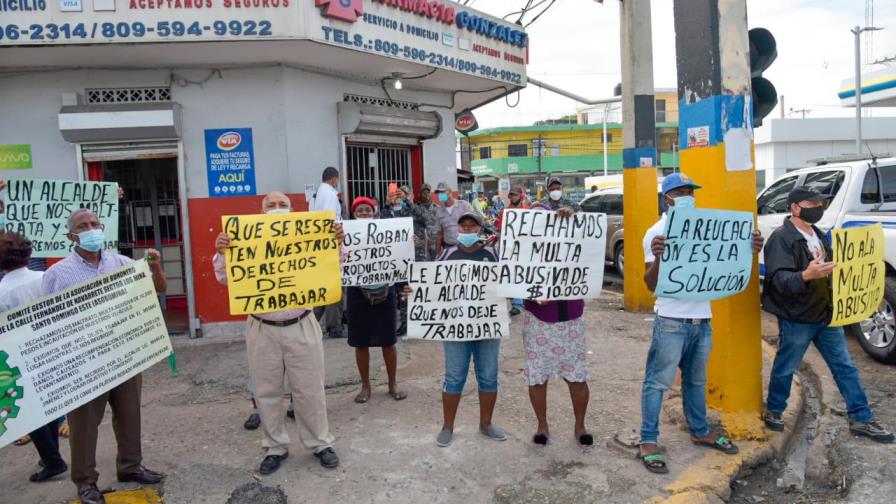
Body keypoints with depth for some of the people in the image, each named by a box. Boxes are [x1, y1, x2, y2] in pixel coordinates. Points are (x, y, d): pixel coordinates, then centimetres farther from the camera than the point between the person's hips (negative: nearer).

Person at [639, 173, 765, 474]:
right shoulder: (657, 233, -9)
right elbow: (652, 285, -14)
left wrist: (749, 251, -2)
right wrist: (657, 257, -33)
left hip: (702, 318, 6)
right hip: (672, 321, -6)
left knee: (696, 380, 20)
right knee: (658, 381, 0)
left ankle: (700, 432, 35)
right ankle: (648, 442, 8)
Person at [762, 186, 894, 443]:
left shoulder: (818, 235, 12)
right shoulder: (781, 238, -17)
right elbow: (779, 279, -28)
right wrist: (805, 276, -45)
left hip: (826, 314, 8)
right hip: (796, 319, -8)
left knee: (845, 367, 11)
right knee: (785, 368, 6)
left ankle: (861, 419, 20)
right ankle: (774, 411, 25)